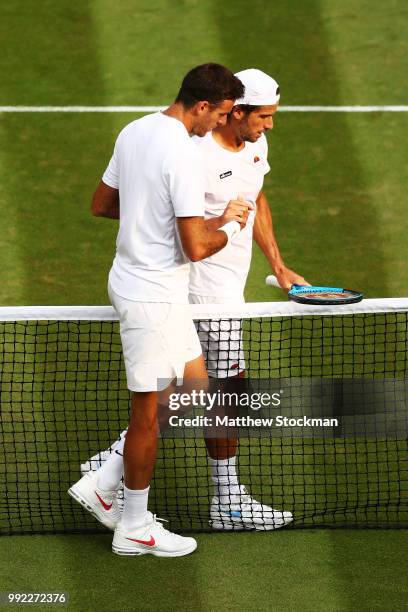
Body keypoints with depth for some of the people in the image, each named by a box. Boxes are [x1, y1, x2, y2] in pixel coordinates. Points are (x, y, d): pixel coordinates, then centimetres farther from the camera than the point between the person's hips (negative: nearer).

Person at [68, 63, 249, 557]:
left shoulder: (135, 132, 5)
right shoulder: (183, 155, -24)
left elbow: (101, 204, 16)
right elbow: (196, 247, -25)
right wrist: (229, 225, -6)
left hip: (135, 283, 10)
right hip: (154, 298, -10)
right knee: (149, 412, 3)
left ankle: (102, 484, 20)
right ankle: (134, 528, 17)